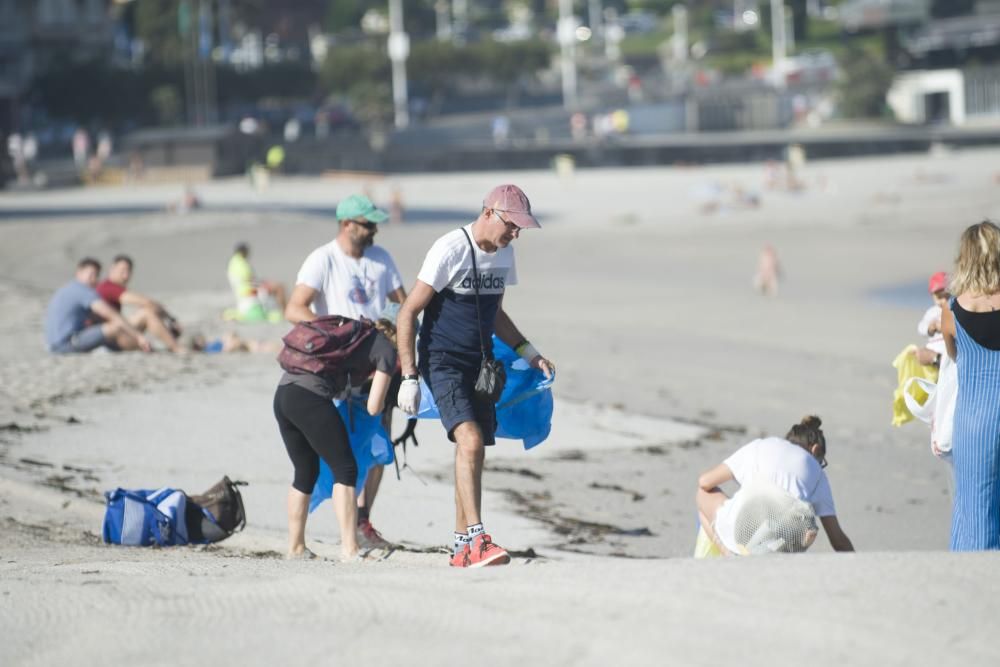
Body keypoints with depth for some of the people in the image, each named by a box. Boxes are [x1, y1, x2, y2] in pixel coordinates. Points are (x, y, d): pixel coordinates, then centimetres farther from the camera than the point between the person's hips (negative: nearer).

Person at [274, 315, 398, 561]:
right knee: (345, 469, -1)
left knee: (306, 471, 18)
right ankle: (350, 549, -8)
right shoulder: (387, 349, 9)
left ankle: (295, 547, 22)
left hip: (283, 392, 8)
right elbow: (374, 407, 4)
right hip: (310, 397, -8)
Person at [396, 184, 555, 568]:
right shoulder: (450, 250, -15)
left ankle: (462, 547, 18)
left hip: (480, 365, 8)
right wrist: (409, 378, -17)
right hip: (443, 363, -7)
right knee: (470, 440, -23)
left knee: (473, 451, 8)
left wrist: (527, 352, 12)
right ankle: (477, 540, -29)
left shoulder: (504, 254, 8)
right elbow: (408, 313, -13)